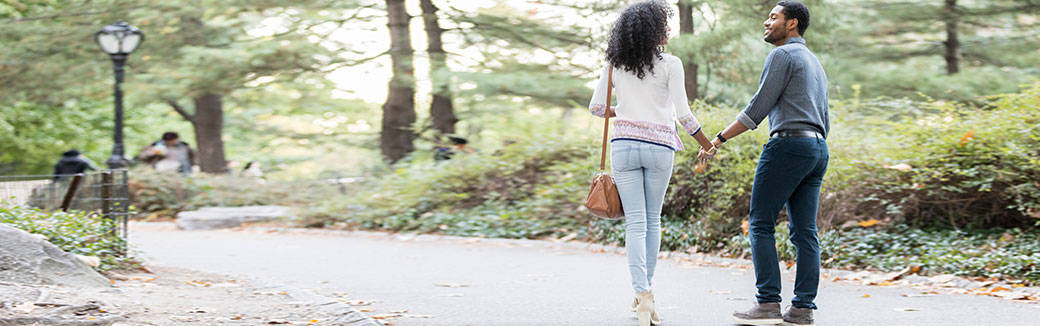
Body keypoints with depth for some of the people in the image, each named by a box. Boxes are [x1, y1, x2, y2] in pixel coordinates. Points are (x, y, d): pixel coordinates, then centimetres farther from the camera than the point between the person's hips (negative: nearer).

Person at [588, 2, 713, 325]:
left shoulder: (614, 64, 5)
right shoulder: (670, 64, -5)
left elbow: (596, 107, 7)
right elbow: (683, 114, -6)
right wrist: (707, 144, 8)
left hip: (623, 144, 2)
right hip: (659, 146, -2)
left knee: (635, 223, 0)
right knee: (652, 220, 14)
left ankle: (642, 294, -14)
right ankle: (646, 289, 20)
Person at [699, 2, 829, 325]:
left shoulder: (783, 55, -4)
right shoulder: (816, 64, 26)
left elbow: (758, 107, -11)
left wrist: (718, 140, -9)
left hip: (788, 143, -9)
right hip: (818, 148, 9)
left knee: (761, 225, -5)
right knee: (805, 231, 4)